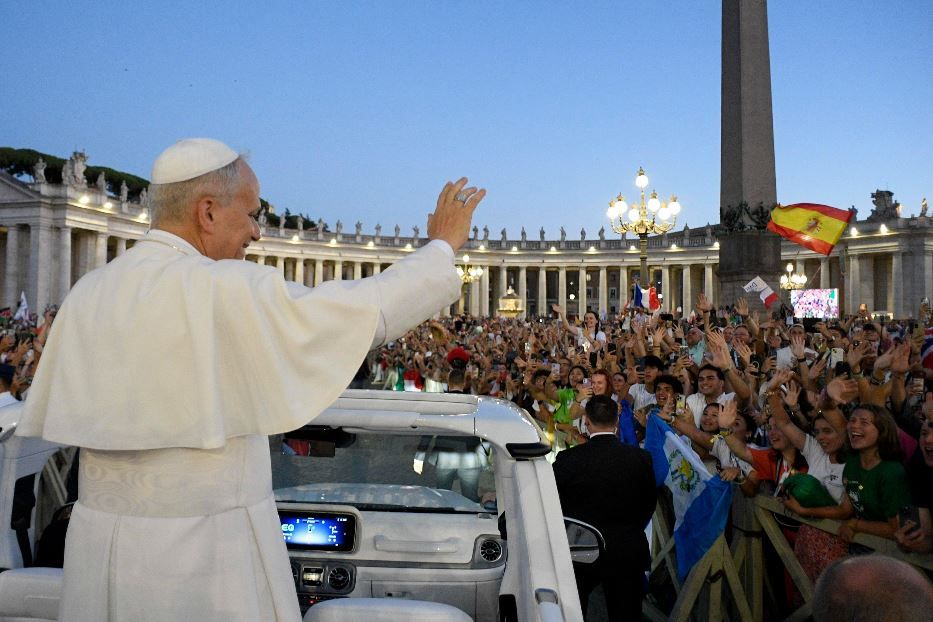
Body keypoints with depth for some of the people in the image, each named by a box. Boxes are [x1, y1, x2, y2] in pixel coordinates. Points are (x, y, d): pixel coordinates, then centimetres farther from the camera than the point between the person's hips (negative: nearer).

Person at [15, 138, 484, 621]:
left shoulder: (86, 294, 1)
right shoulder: (226, 289, -19)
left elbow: (46, 417, 10)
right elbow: (373, 312, -17)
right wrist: (443, 245, -1)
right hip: (204, 548, -6)